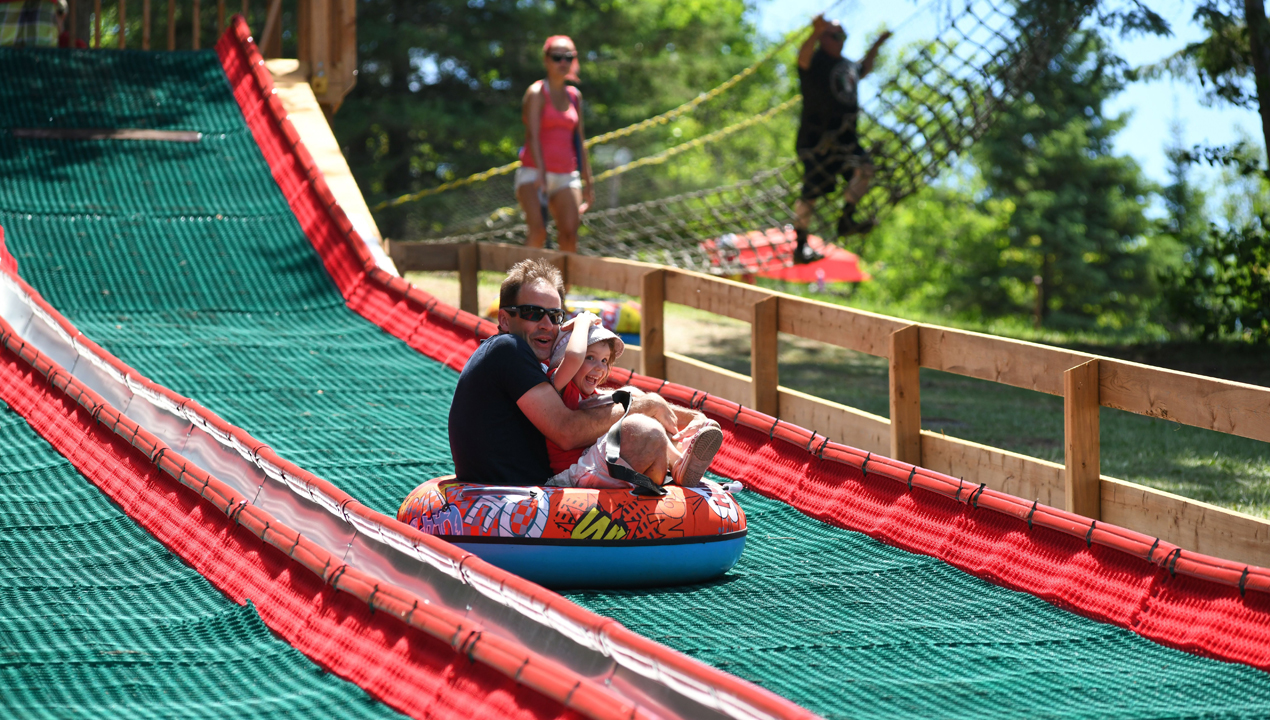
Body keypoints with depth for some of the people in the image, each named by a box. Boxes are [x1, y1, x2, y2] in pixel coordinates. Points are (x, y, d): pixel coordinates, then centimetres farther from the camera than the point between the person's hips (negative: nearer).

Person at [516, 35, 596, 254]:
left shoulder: (574, 96, 16)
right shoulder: (536, 93, -2)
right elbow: (533, 135, -14)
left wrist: (587, 182, 18)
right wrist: (540, 173, -27)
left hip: (567, 176, 5)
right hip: (534, 171, -5)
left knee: (569, 236, -10)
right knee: (538, 232, -23)